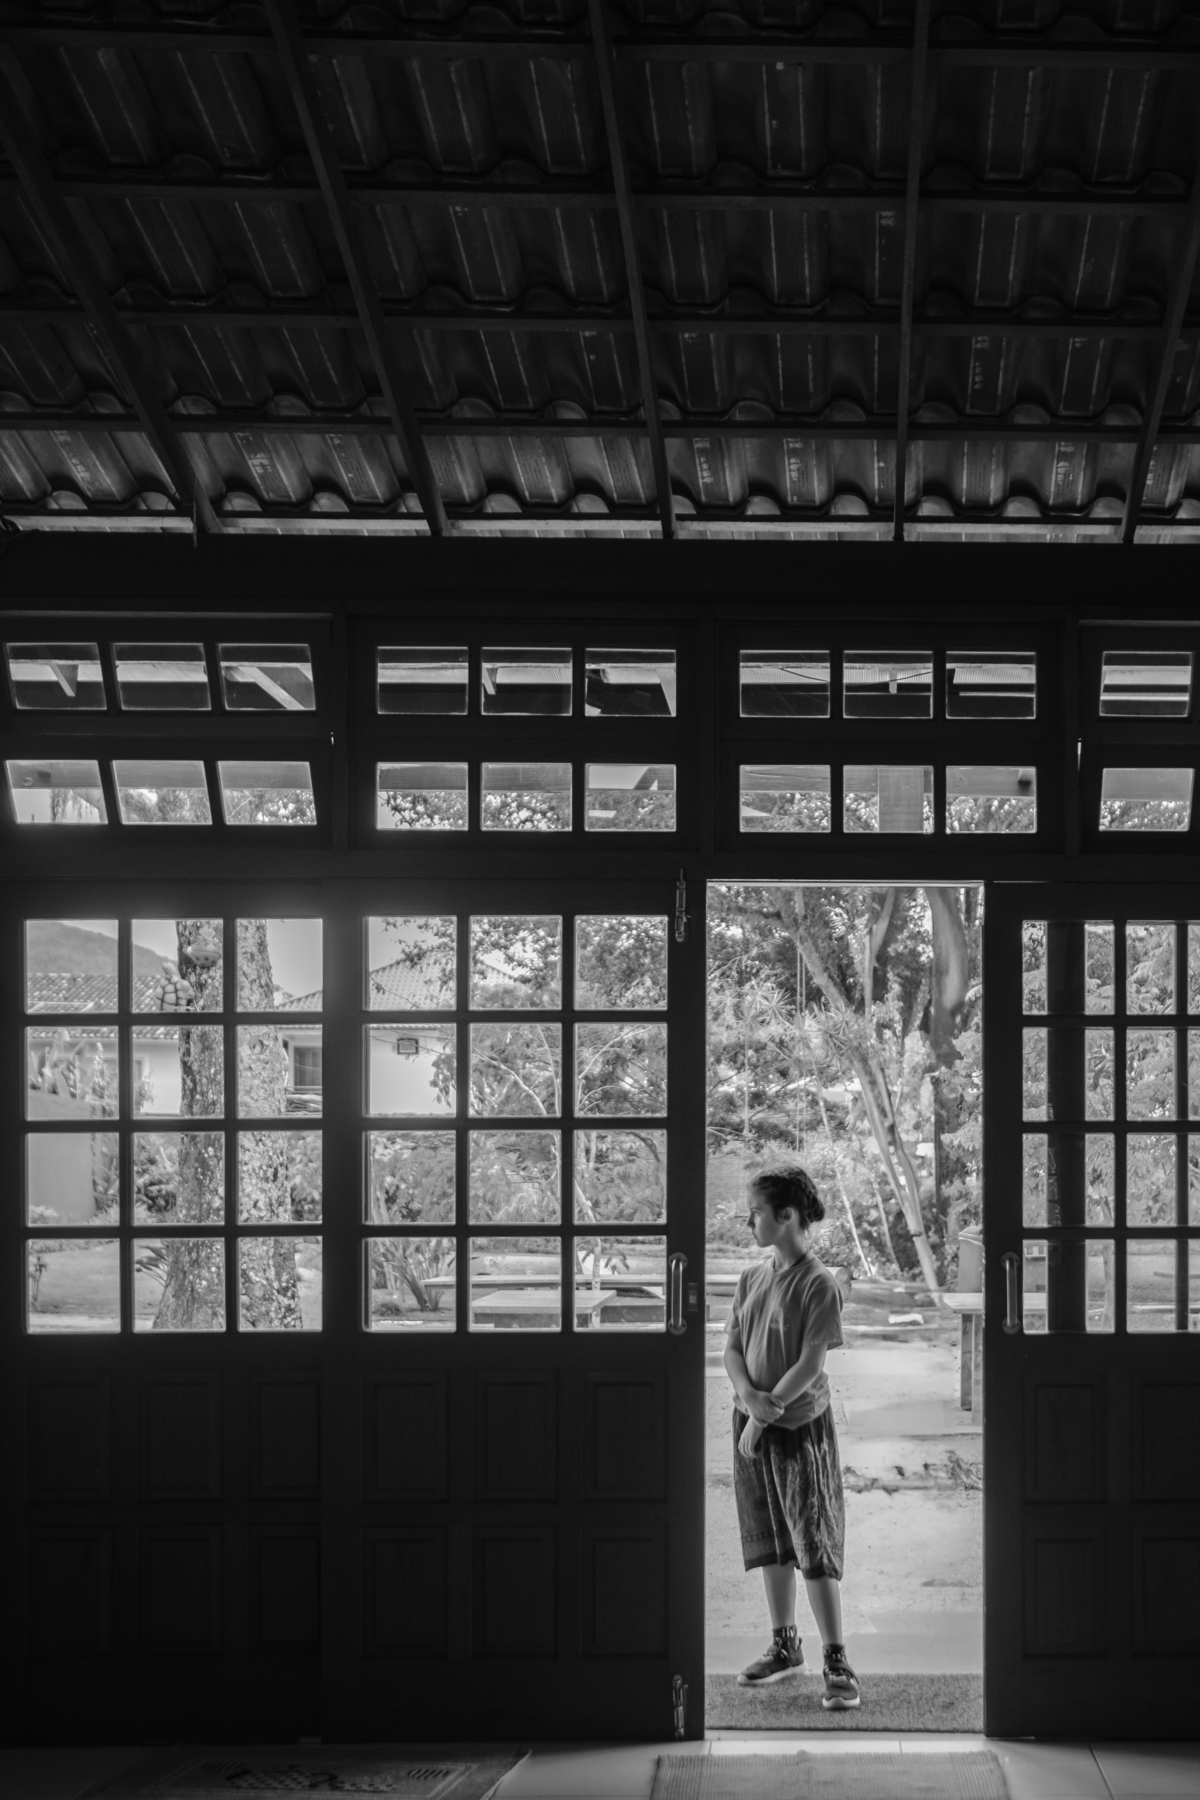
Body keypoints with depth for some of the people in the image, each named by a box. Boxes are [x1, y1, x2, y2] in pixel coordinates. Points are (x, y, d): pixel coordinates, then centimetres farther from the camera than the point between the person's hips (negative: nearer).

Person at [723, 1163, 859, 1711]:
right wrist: (749, 1396, -14)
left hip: (801, 1427, -7)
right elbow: (731, 1348, 6)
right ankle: (784, 1646, 26)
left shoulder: (819, 1284, -12)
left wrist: (764, 1416, -15)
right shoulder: (751, 1278, 8)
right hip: (752, 1426, 7)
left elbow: (810, 1365, -16)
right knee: (770, 1543, 14)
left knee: (816, 1548, -7)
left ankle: (837, 1664, -4)